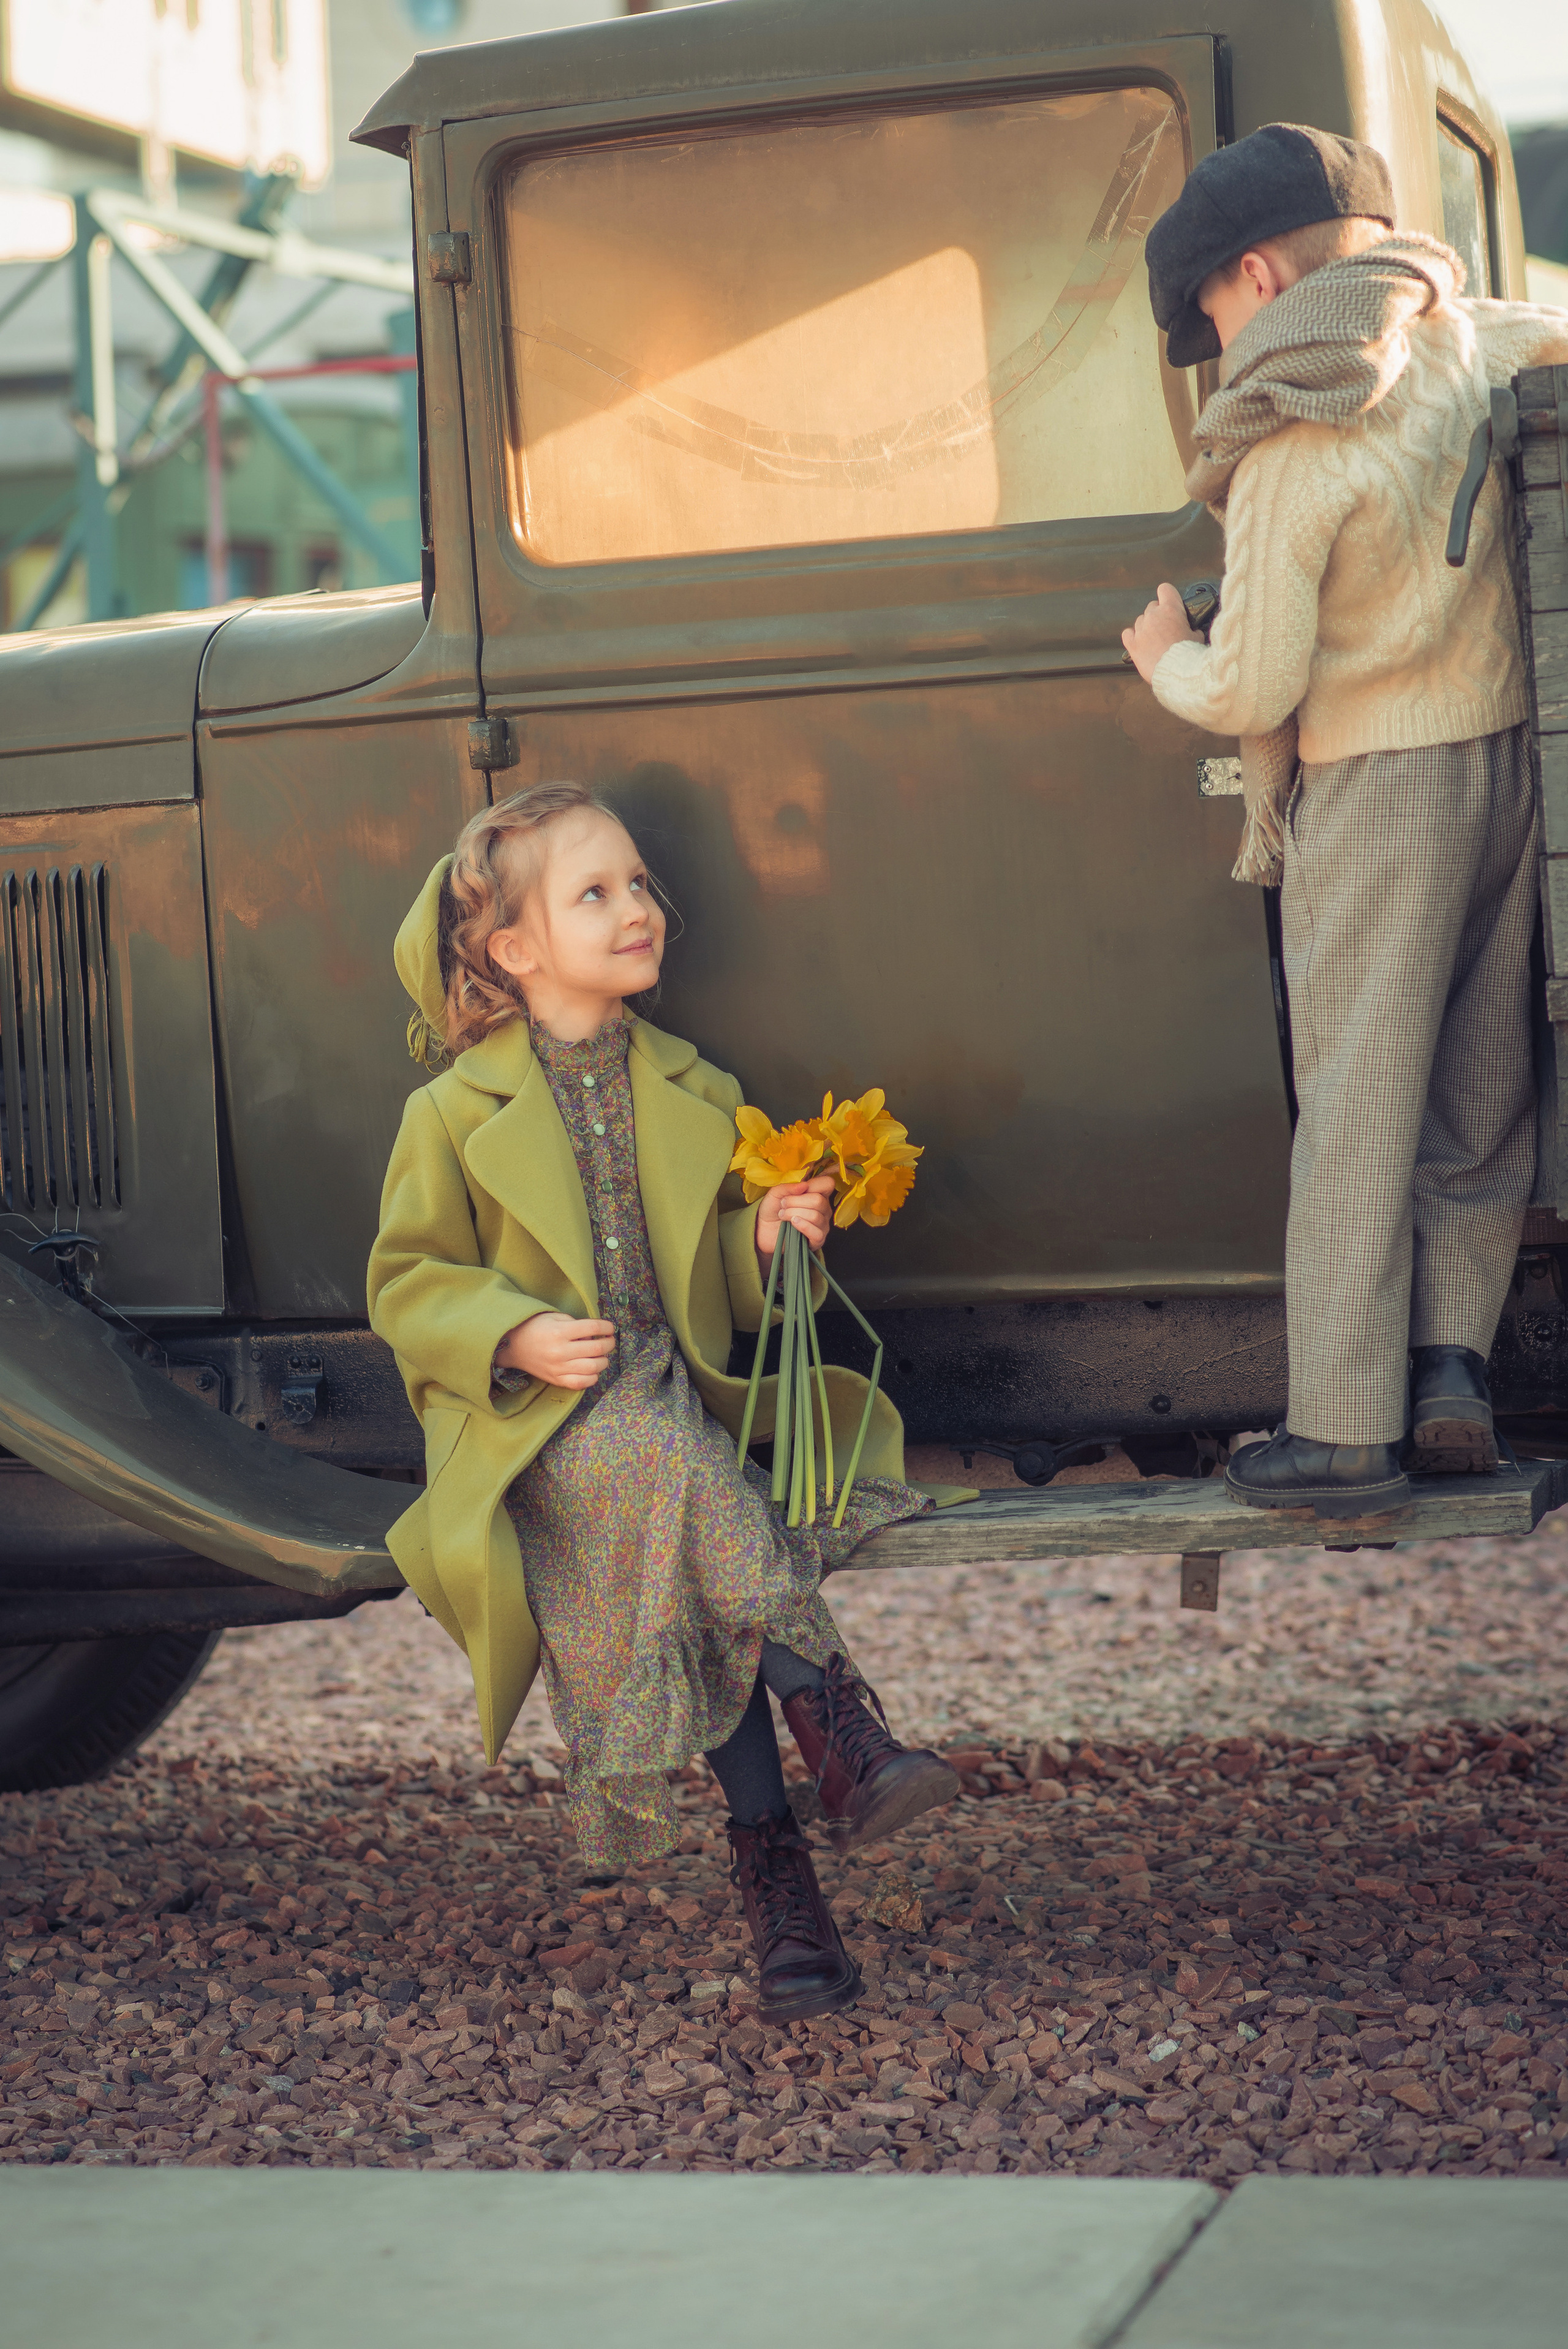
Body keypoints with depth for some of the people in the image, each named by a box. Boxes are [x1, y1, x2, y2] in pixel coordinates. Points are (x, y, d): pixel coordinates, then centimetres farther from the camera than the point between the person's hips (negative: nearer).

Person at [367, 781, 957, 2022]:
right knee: (666, 1467, -35)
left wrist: (765, 1241, -3)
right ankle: (843, 1739, -34)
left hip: (687, 1401, 3)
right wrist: (517, 1338, -13)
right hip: (537, 1436, -3)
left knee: (697, 1574, -30)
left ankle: (772, 1868, -29)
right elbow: (408, 1284, 5)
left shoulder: (696, 1096, 14)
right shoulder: (457, 1113, 3)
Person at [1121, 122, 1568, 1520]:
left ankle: (1344, 1434, -1)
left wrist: (1166, 657, 5)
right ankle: (1454, 1368, 8)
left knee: (1359, 1104, -3)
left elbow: (1255, 690, -13)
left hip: (1375, 792, -6)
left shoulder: (1290, 453, -16)